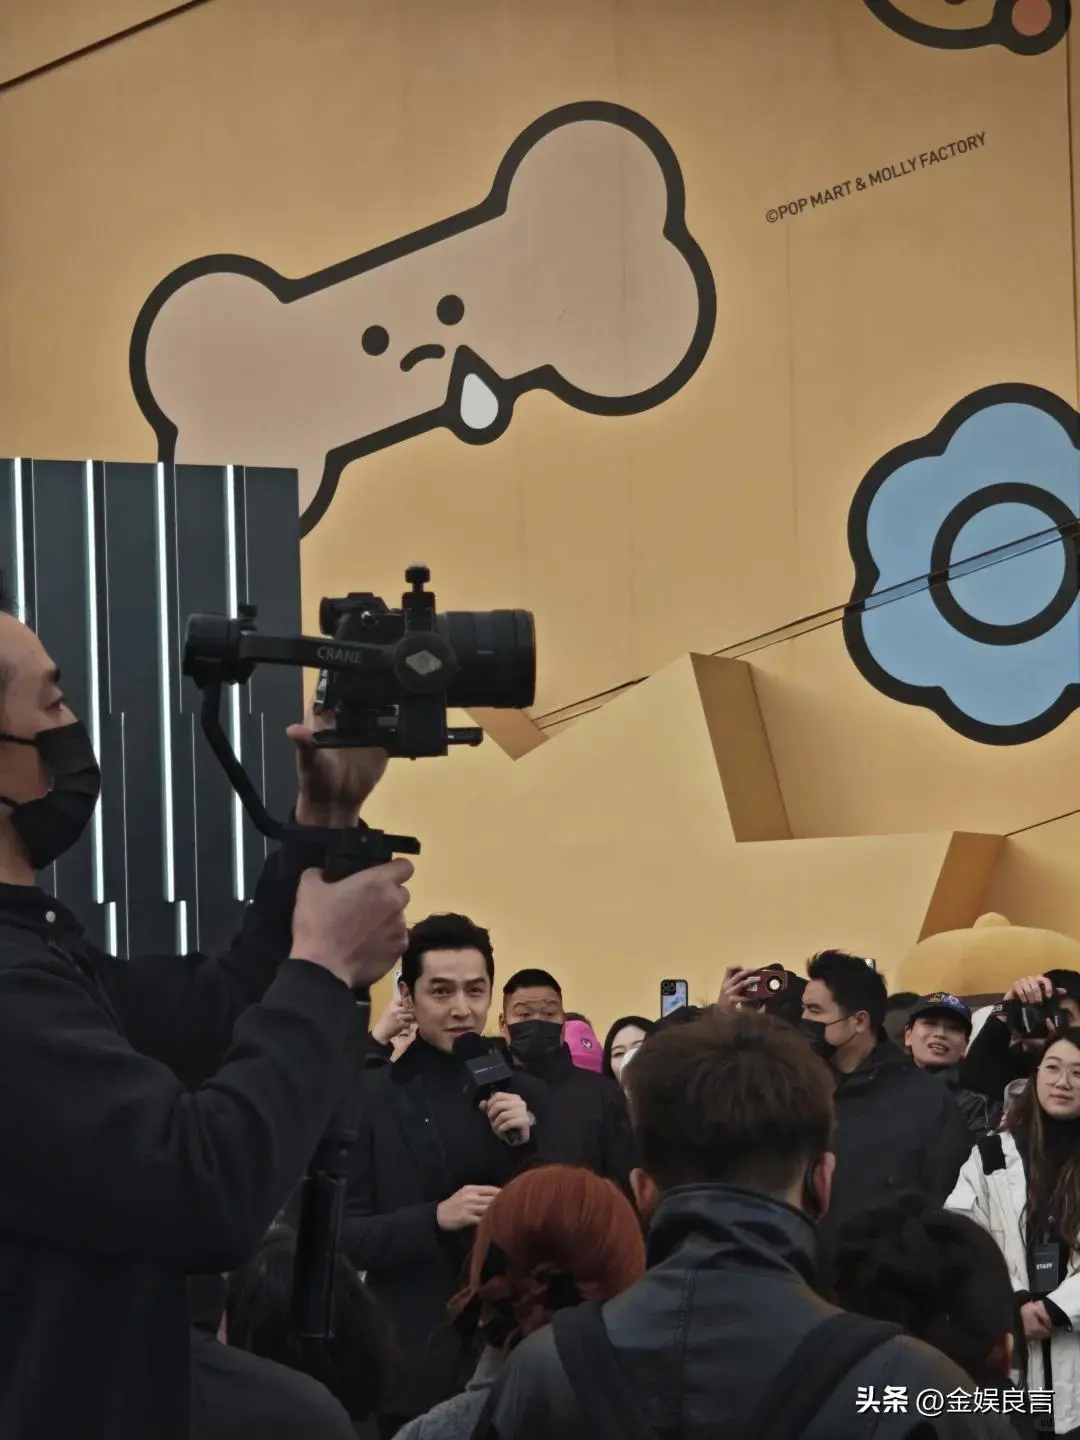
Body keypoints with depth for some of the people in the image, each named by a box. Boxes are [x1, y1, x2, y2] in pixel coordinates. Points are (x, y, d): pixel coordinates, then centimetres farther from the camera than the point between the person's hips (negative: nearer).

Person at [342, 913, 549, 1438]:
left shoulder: (526, 1095, 6)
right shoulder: (368, 1097, -2)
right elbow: (342, 1237, -6)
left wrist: (524, 1147, -10)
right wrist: (436, 1219, -20)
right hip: (412, 1365, -2)